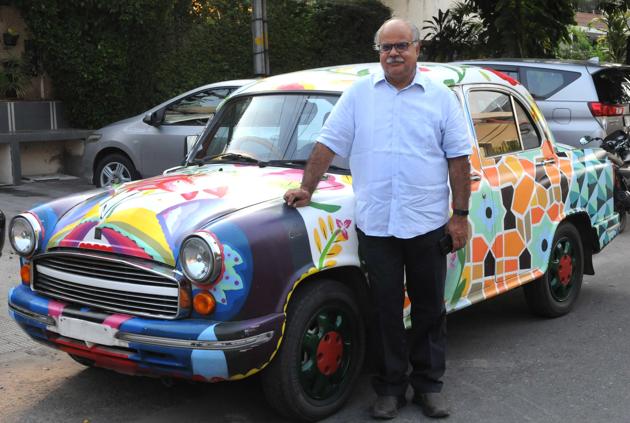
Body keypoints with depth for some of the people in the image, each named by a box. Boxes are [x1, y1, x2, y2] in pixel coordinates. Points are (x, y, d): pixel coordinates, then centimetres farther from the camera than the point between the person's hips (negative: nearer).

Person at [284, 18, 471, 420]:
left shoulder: (441, 97, 4)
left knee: (429, 309, 9)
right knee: (385, 310, 7)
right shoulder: (359, 94, 6)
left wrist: (460, 215, -1)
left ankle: (429, 384, 23)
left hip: (428, 224, 0)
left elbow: (459, 159, 3)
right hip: (375, 224, 0)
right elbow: (328, 144, 6)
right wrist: (306, 189, 0)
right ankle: (390, 387, 19)